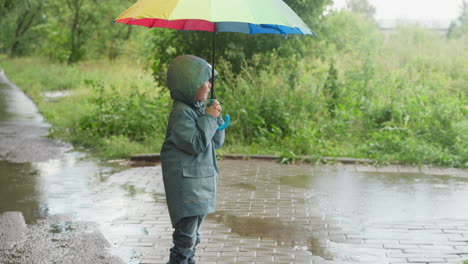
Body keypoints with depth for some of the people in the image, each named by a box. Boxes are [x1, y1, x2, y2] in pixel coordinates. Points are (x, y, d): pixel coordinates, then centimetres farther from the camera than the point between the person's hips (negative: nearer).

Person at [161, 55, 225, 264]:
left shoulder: (200, 109, 11)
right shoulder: (181, 113, -16)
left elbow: (216, 142, 14)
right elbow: (196, 144, -23)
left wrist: (217, 119, 0)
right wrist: (209, 118, -16)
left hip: (201, 180, 9)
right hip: (186, 183, -9)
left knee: (193, 236, 17)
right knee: (186, 237, -9)